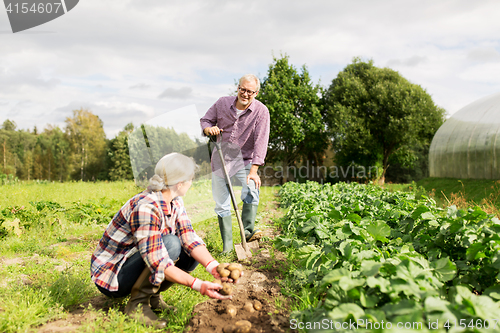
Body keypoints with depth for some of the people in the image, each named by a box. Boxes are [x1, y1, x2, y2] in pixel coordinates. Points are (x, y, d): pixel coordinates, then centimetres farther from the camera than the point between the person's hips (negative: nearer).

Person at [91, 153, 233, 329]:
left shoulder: (175, 202, -4)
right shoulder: (145, 208, -31)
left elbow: (189, 239, -13)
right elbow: (158, 263, -35)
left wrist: (214, 267, -29)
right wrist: (199, 285, -39)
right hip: (110, 276, -8)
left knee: (193, 253, -8)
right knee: (171, 244, -29)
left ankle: (152, 296, 5)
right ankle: (137, 304, -14)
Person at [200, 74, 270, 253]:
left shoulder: (261, 111, -12)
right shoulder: (222, 103, -3)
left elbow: (261, 141, -19)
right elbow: (205, 120, 9)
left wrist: (253, 170, -27)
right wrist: (208, 128, -17)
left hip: (244, 161, -2)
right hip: (220, 159, 2)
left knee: (251, 191, -32)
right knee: (221, 205, 4)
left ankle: (248, 231, -25)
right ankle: (227, 247, 15)